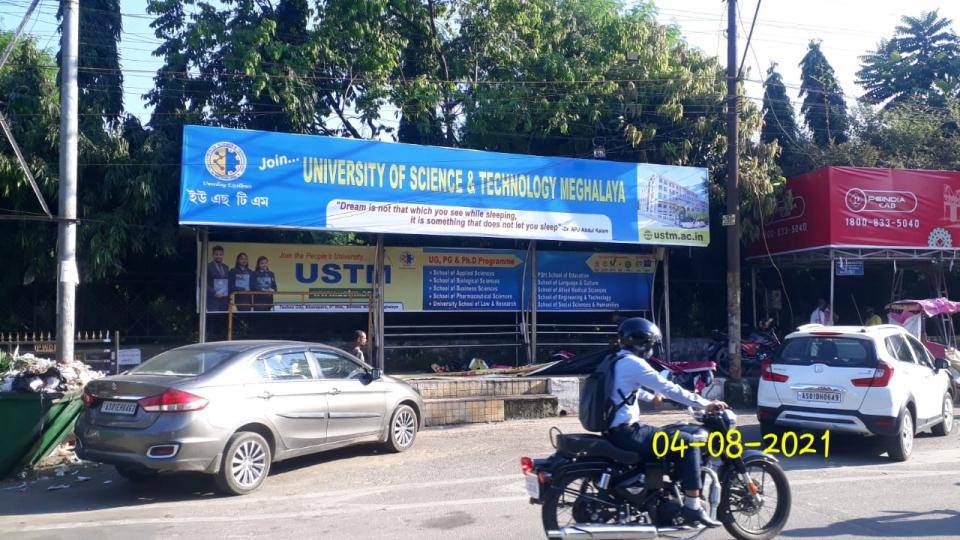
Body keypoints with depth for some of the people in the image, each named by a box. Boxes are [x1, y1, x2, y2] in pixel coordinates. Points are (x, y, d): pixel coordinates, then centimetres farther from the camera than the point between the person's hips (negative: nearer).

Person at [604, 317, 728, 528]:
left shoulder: (617, 361, 15)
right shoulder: (633, 363, -14)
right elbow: (668, 389, -16)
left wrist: (650, 397, 52)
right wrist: (705, 404, -10)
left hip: (614, 430, 10)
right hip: (626, 433, -10)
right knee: (688, 443, -9)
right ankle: (692, 507, -8)